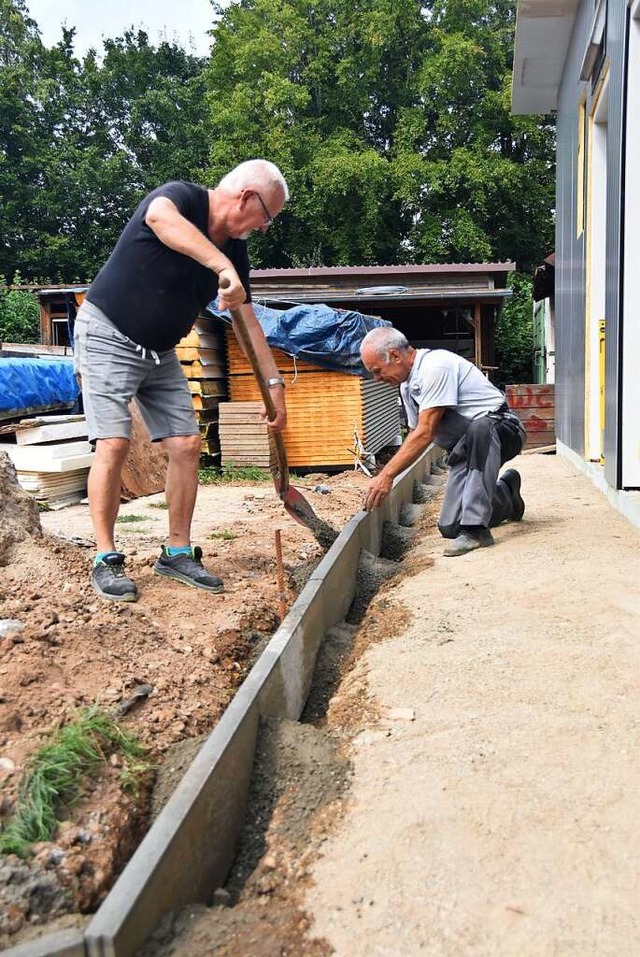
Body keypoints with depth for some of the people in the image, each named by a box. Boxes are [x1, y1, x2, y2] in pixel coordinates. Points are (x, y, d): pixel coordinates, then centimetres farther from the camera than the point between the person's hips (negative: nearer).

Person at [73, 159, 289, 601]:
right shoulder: (182, 196, -16)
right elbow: (159, 217, -42)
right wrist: (222, 266, -52)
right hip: (109, 336, -7)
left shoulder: (234, 249, 3)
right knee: (114, 444, -14)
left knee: (187, 445, -2)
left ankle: (178, 552, 8)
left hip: (161, 351, 7)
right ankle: (106, 559, -2)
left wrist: (275, 383, -1)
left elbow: (249, 321, 5)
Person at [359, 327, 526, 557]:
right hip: (466, 450, 8)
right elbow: (415, 434, 16)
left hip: (501, 429, -8)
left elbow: (425, 433, -27)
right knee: (449, 527, -2)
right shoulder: (407, 384, 8)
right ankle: (505, 497, 26)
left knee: (479, 428, -43)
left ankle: (476, 528, -37)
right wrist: (385, 477, 6)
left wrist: (386, 476, -25)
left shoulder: (435, 366, -22)